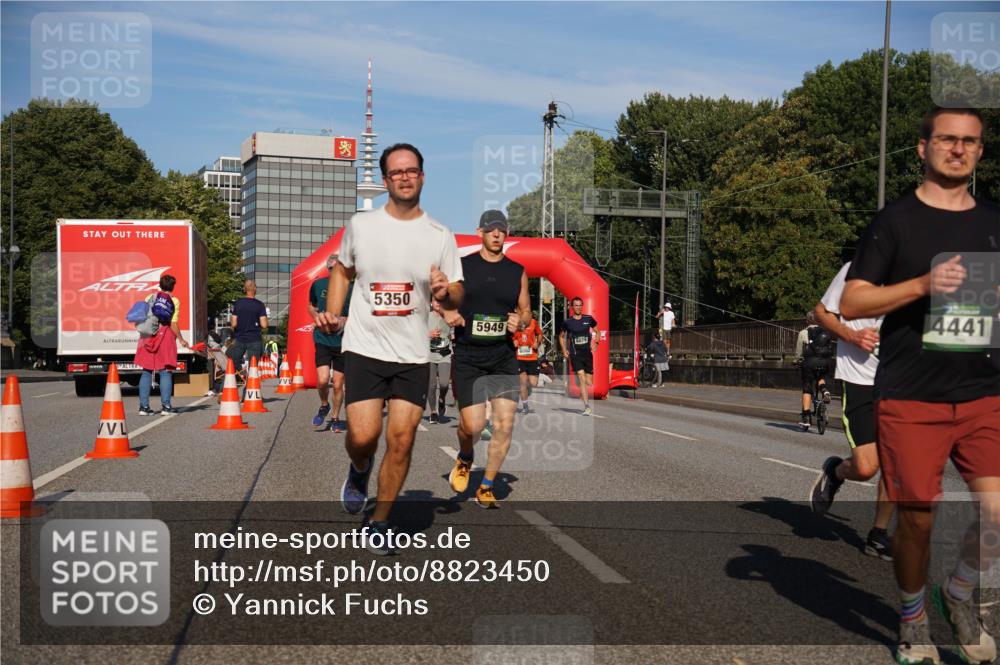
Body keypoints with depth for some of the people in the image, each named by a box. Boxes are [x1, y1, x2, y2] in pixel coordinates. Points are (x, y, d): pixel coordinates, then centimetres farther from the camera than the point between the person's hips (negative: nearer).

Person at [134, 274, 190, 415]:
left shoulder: (150, 297, 9)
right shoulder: (174, 300, -2)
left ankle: (143, 406, 8)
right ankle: (165, 406, 0)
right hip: (165, 336, -3)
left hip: (148, 336, 4)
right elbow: (173, 324, -8)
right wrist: (181, 340, 0)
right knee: (165, 372, 2)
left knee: (147, 371, 8)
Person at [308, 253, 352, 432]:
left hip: (343, 342, 0)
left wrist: (346, 321, -12)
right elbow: (311, 306, 19)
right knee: (322, 380, -15)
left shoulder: (350, 289, -3)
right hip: (322, 340, 0)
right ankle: (324, 406, 16)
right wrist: (317, 318, -2)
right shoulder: (318, 285, 2)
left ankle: (335, 418, 25)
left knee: (338, 385, 5)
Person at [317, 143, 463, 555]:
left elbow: (456, 299, 6)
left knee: (402, 440, -3)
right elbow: (343, 270, 19)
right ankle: (359, 471, 26)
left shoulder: (440, 236, 2)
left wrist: (445, 292, -18)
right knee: (363, 436, -12)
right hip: (363, 349, 0)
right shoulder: (360, 225, 3)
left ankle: (379, 524, 16)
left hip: (412, 355, 1)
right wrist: (332, 313, 4)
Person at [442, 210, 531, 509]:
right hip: (468, 358, -2)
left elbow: (527, 311, 17)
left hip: (504, 358, 3)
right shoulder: (461, 266, 2)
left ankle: (486, 487, 12)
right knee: (472, 425, -8)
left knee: (504, 424, -5)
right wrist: (447, 312, -12)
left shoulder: (518, 271, 9)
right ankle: (464, 459, 28)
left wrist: (520, 322, -6)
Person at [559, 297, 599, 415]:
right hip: (575, 354, -3)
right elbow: (562, 337, 14)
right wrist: (564, 350, 2)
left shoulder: (588, 319, 3)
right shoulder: (567, 322, 0)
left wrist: (595, 343, 1)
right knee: (582, 378, -18)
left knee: (589, 383, 6)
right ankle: (587, 407, -20)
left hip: (588, 353, 3)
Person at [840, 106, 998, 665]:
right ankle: (914, 619, 28)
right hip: (911, 401, -3)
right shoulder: (896, 221, 1)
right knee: (917, 519, 3)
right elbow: (851, 304, -6)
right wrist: (923, 285, -18)